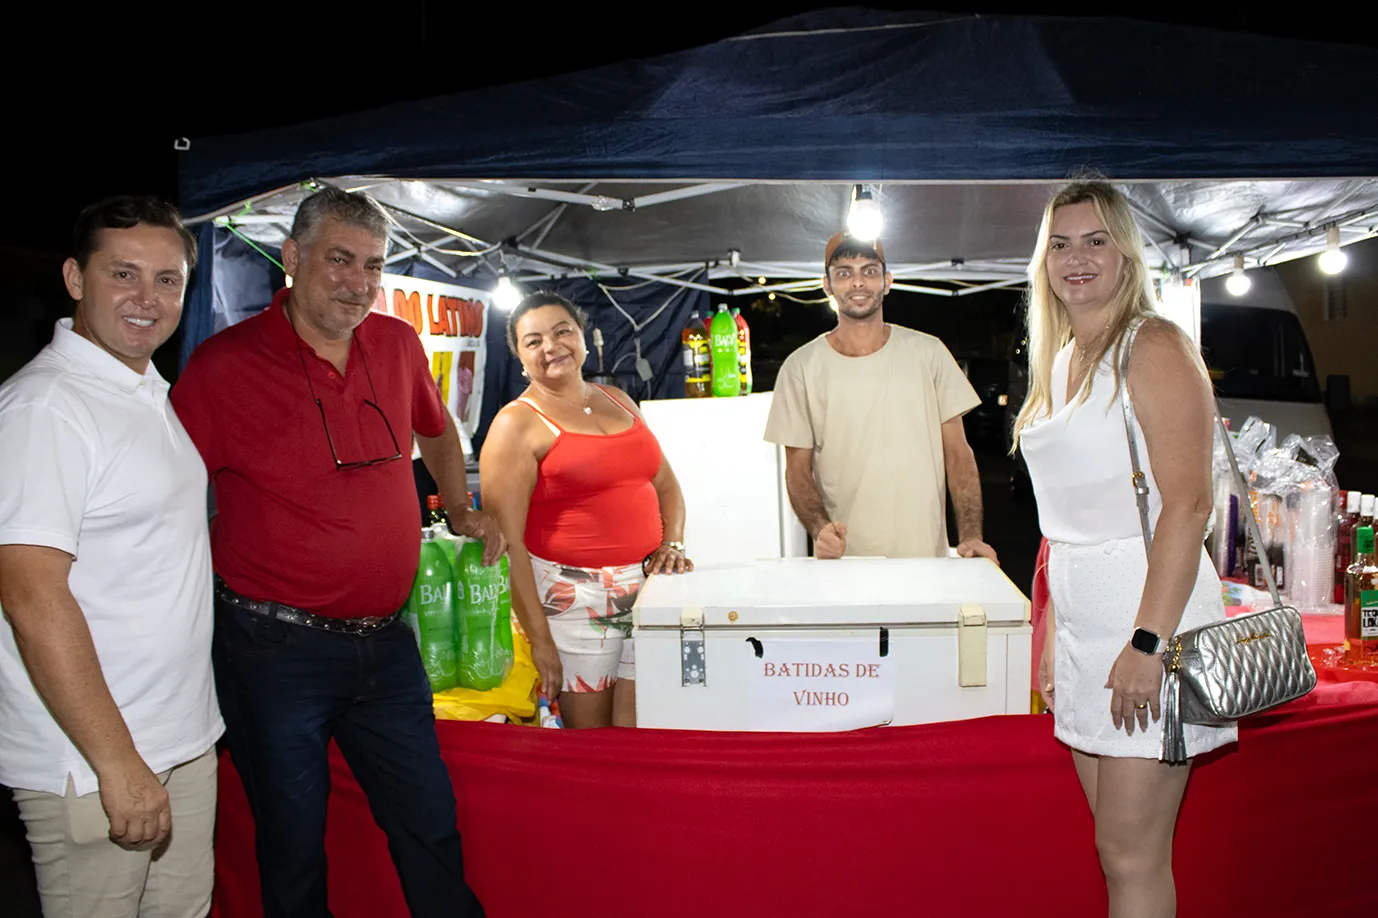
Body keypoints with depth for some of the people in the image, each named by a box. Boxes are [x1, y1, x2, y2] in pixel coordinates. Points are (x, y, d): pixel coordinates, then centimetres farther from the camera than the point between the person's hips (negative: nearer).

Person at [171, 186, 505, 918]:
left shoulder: (398, 345, 3)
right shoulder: (224, 364, -10)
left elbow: (435, 429, 24)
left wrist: (460, 513, 22)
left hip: (385, 641, 4)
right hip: (276, 651, -3)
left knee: (431, 830, 14)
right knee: (293, 846, 13)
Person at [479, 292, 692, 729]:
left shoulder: (617, 401, 15)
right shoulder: (518, 425, -5)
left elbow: (665, 485, 22)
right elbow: (507, 542, -11)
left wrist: (671, 544, 2)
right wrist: (538, 639, -14)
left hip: (645, 584, 5)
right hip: (572, 597, -5)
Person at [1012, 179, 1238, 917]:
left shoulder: (1154, 347, -7)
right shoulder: (1058, 362, 16)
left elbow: (1188, 505, -17)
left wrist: (1148, 642, -22)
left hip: (1148, 610, -7)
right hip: (1083, 621, 8)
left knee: (1132, 855, -2)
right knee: (1117, 849, 14)